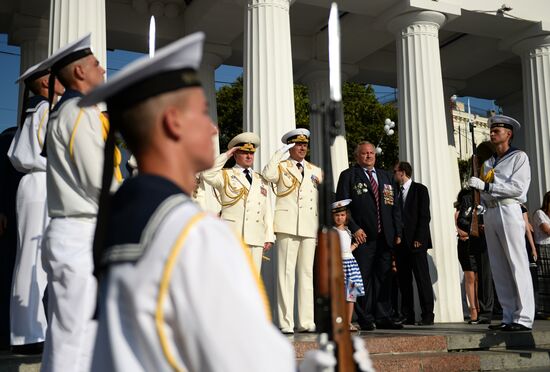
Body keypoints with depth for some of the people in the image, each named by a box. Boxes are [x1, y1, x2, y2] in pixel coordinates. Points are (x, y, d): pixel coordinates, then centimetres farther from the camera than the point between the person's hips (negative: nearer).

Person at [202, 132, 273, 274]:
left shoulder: (262, 181, 22)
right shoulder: (225, 175, 11)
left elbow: (267, 211, 18)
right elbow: (208, 175, -11)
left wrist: (269, 237, 10)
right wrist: (226, 156, -3)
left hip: (256, 237, 4)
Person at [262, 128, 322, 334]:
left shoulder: (315, 170, 22)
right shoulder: (281, 166, 10)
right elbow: (267, 175, -13)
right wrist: (279, 154, -7)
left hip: (310, 227, 4)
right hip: (287, 225, -4)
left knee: (307, 273, 4)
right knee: (286, 273, -7)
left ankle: (305, 321, 7)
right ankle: (286, 322, -6)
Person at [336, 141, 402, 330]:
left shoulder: (386, 176, 20)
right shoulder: (348, 176, 4)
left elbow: (394, 206, 18)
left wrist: (397, 232, 9)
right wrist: (354, 229, -13)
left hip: (385, 237, 5)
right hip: (362, 236, -5)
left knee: (384, 278, 6)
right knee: (363, 278, -4)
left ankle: (383, 318, 12)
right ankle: (365, 319, 1)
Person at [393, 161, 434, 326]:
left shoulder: (420, 189, 0)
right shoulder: (396, 191, 16)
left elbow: (424, 216, -7)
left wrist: (419, 238, -14)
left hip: (416, 240, -6)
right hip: (400, 241, 6)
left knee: (422, 278, -4)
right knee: (403, 279, 6)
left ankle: (427, 315, -1)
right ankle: (407, 315, 11)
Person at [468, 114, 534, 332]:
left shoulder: (519, 157, 4)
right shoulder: (488, 162, 23)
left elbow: (517, 188, -10)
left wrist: (485, 186, -12)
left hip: (508, 210, -6)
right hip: (490, 213, 6)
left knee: (517, 265, -9)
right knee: (499, 269, 3)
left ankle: (524, 318, -9)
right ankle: (509, 317, 5)